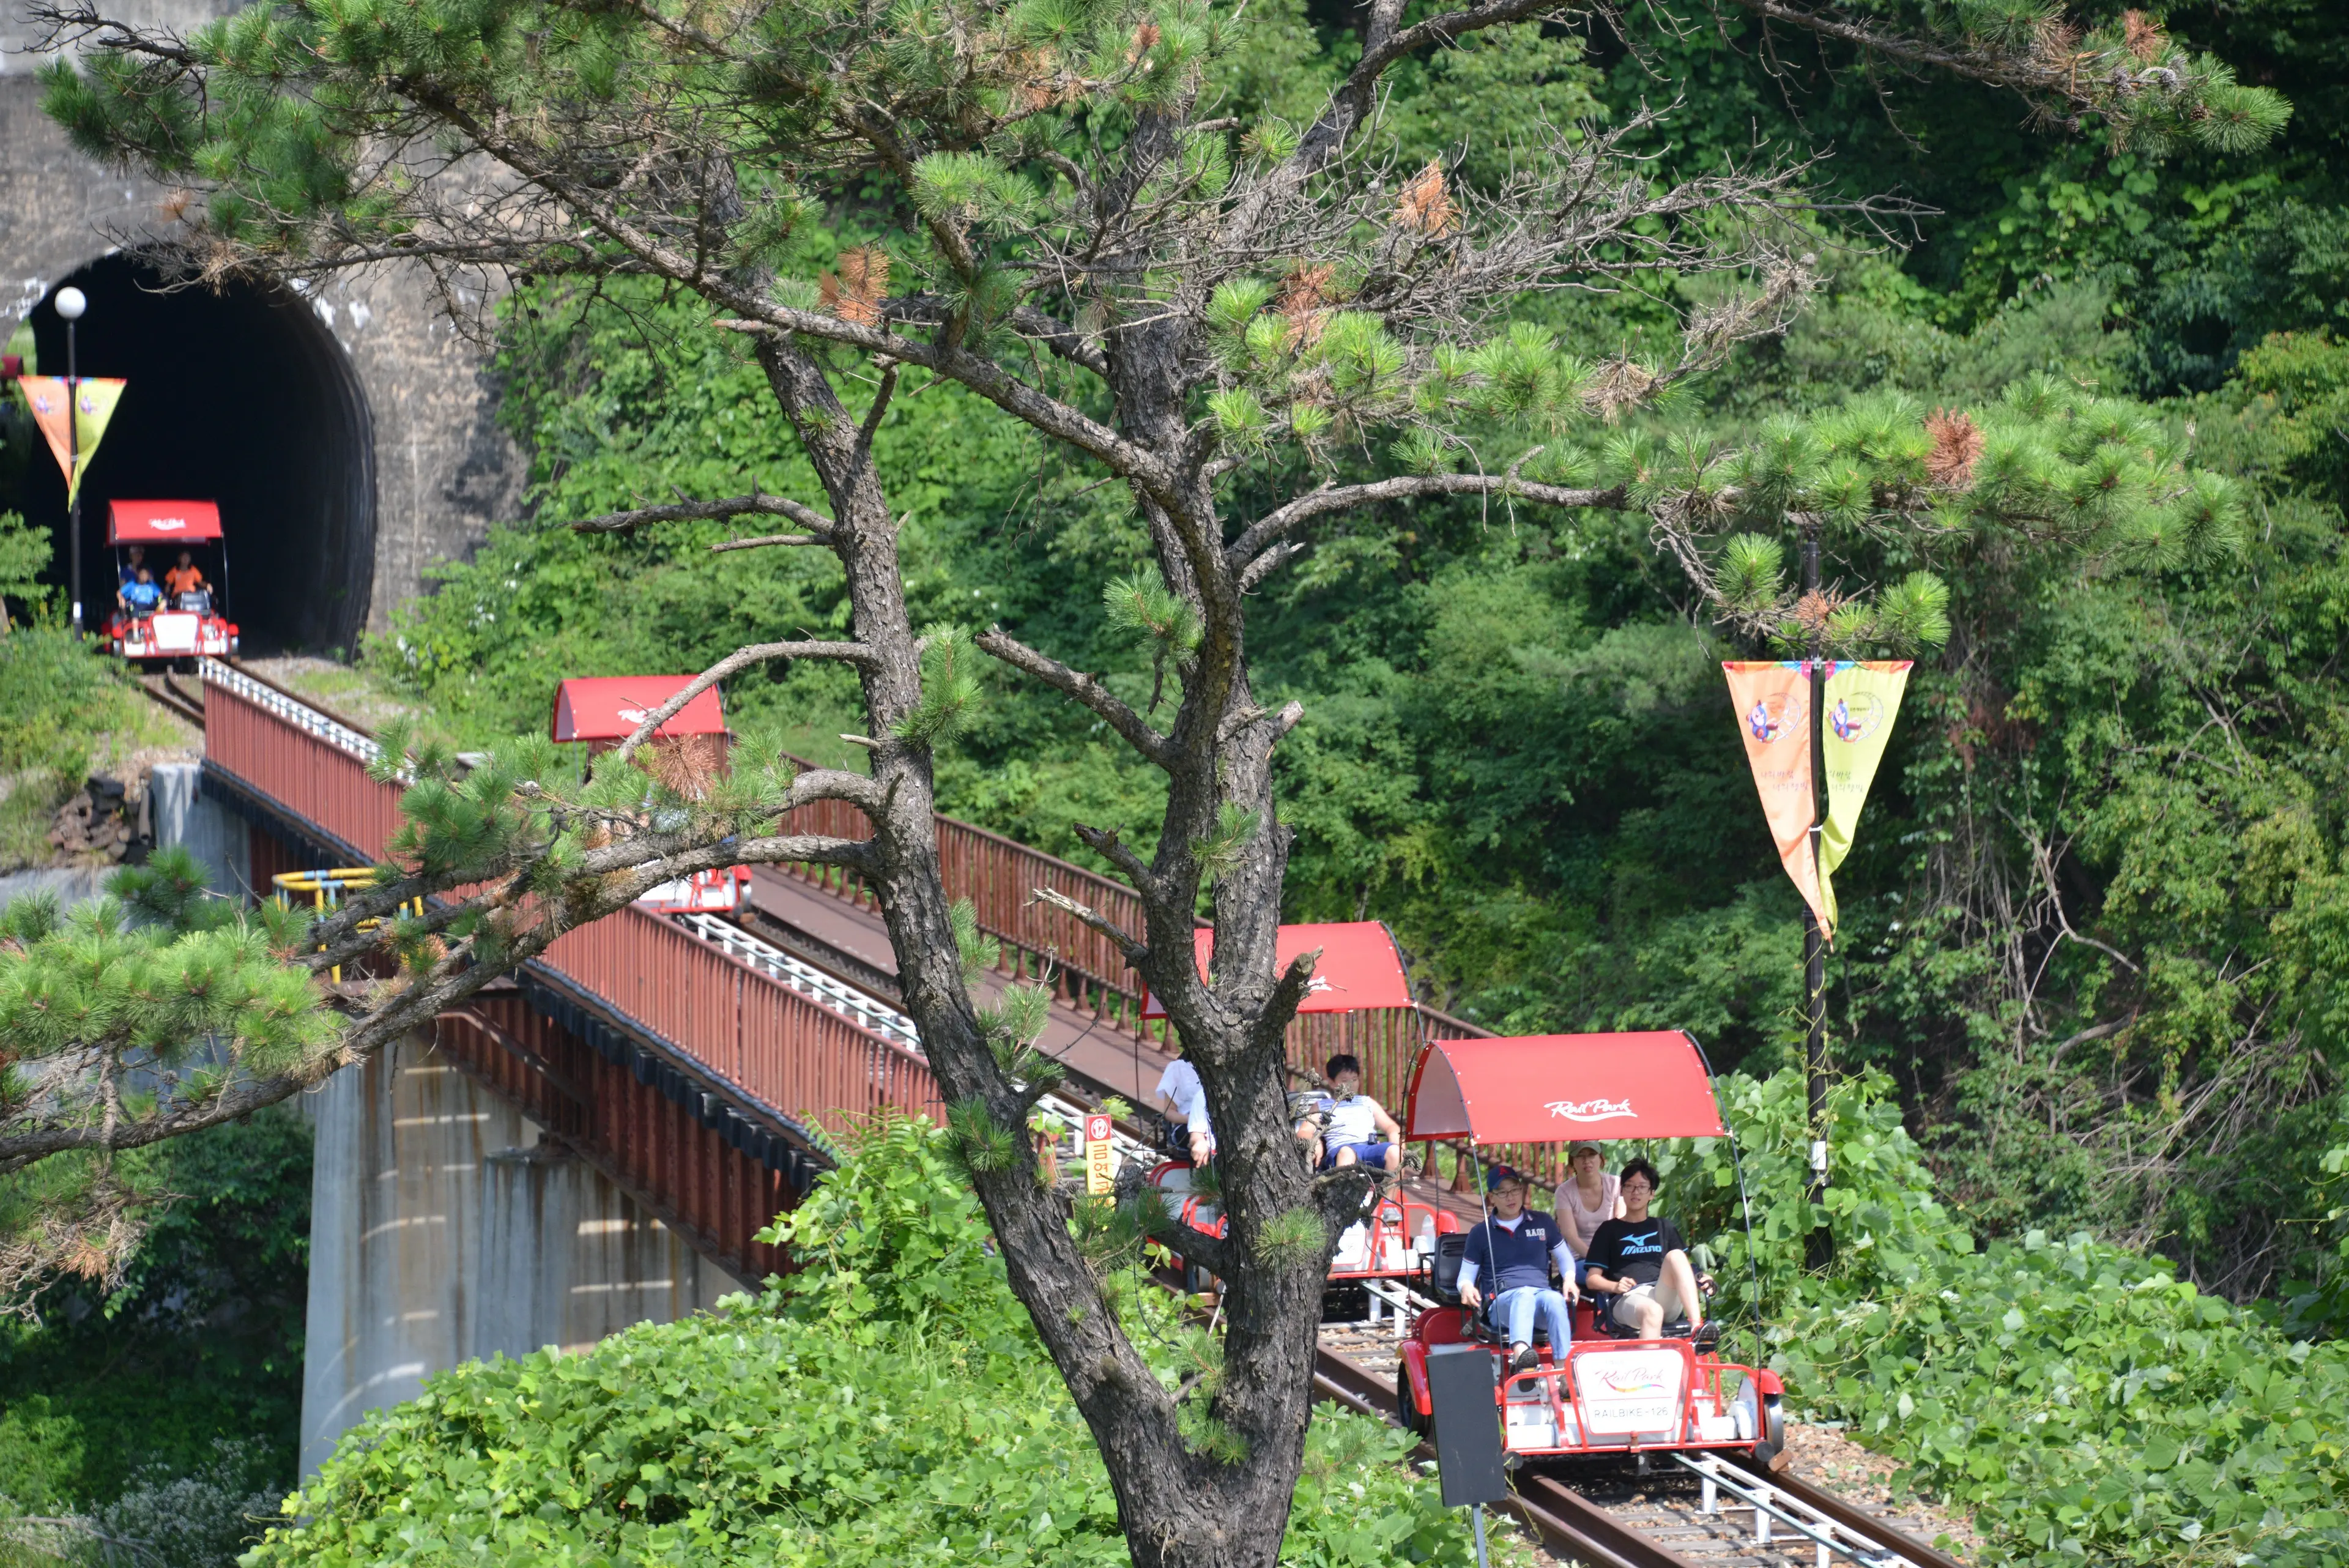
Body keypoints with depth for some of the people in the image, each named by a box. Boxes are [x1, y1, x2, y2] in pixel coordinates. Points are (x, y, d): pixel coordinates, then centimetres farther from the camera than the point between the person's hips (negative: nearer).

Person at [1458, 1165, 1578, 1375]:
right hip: (1502, 1301, -2)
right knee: (1524, 1296, -40)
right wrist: (1466, 1287, -6)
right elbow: (1466, 1274, 18)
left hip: (1542, 1292, 2)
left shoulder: (1542, 1223, 20)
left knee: (1555, 1300, -37)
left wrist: (1570, 1279, 5)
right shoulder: (1480, 1232, 16)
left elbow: (1564, 1257, 27)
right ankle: (1520, 1355, -72)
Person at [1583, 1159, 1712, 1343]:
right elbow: (1592, 1279, 11)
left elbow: (1682, 1266, 22)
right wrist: (1615, 1286, -11)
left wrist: (1699, 1280, -1)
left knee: (1675, 1256, -26)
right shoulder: (1609, 1230, 17)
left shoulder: (1665, 1228, 27)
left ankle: (1697, 1326, -43)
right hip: (1627, 1300, -3)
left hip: (1665, 1296, 3)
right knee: (1652, 1311, -38)